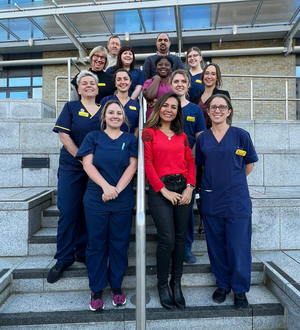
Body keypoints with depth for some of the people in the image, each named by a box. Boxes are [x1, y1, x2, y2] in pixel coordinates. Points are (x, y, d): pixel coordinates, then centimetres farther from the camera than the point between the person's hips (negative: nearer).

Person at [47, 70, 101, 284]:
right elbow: (64, 135, -5)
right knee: (68, 212, 1)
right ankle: (64, 259, 16)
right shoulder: (71, 107, 5)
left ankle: (83, 253, 25)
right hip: (71, 167, -1)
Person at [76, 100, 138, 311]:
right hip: (96, 200, 0)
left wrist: (117, 189, -15)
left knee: (119, 244, 9)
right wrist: (106, 186, -18)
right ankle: (96, 290, 23)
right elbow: (87, 164, -5)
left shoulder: (130, 139, 7)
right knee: (96, 244, 8)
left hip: (123, 201, 1)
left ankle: (117, 286, 27)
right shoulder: (93, 137, 6)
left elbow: (132, 166, -3)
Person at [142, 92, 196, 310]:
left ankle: (176, 283, 26)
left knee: (180, 238, 9)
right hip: (160, 190, -4)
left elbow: (190, 162, 10)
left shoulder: (182, 135, 15)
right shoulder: (149, 132, 2)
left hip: (183, 188, 5)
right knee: (167, 239, -4)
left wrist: (190, 187, -5)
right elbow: (147, 164, -6)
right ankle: (163, 284, 19)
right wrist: (164, 190, -12)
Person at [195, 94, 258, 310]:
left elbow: (249, 165, 6)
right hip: (211, 200, 3)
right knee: (216, 246, 13)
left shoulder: (241, 135, -3)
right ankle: (223, 285, 33)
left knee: (239, 247, 5)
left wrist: (233, 181, 8)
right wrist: (216, 181, 6)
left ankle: (240, 289, 26)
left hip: (237, 200, -2)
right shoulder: (202, 138, 4)